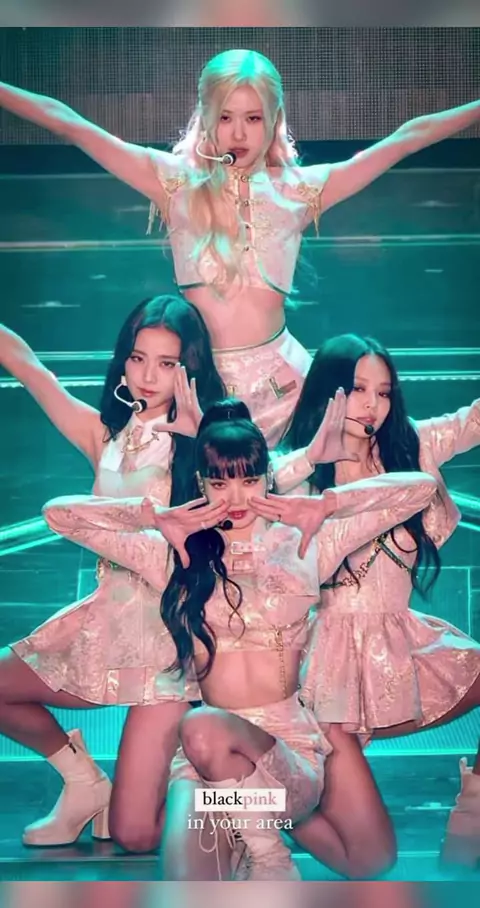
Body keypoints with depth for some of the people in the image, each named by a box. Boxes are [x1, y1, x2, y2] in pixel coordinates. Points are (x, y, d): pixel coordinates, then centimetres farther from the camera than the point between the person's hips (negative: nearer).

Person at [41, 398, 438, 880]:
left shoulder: (305, 544, 10)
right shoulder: (175, 552, 11)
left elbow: (420, 488, 7)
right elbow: (59, 513, 6)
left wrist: (324, 504, -2)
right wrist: (157, 518, 0)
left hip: (292, 745, 0)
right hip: (209, 756, 0)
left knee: (203, 729, -35)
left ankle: (266, 846, -8)